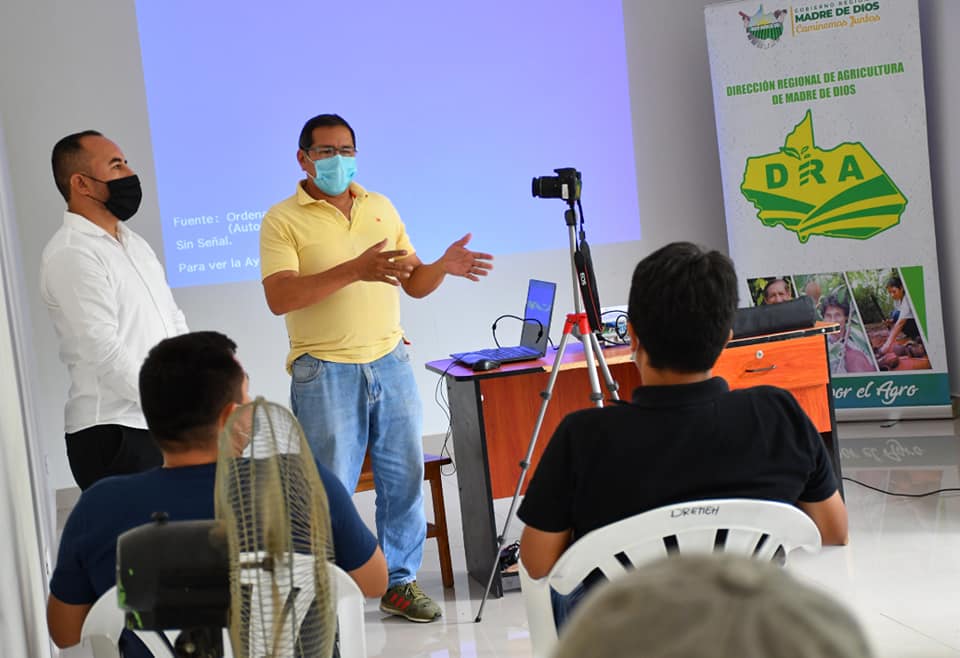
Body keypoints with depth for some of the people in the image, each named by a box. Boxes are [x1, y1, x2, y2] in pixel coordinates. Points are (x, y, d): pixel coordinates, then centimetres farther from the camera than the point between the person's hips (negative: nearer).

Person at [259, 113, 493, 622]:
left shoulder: (381, 208, 13)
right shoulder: (283, 219, -4)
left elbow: (414, 283, 16)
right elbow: (279, 297, -18)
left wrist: (443, 267, -7)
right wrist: (354, 270, -27)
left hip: (390, 363, 5)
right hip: (325, 372, -5)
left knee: (404, 479, 7)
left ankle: (399, 583, 20)